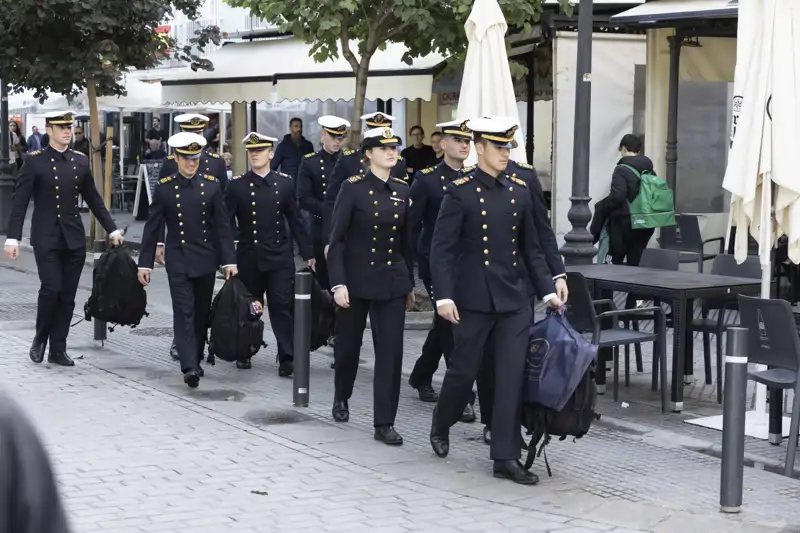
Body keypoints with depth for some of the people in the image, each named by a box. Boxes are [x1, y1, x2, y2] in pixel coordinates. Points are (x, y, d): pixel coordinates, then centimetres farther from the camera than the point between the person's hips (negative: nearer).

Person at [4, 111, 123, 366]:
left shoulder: (80, 161, 8)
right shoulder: (35, 161, -4)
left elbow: (93, 199, 16)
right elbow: (19, 202, -6)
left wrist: (112, 229, 12)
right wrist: (13, 238, -13)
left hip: (74, 238, 4)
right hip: (46, 238, -4)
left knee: (68, 295, 4)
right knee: (51, 289, -13)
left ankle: (58, 349, 12)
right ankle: (40, 338, 10)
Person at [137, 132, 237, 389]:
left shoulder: (212, 185, 1)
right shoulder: (164, 187, -2)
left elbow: (223, 225, 1)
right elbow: (152, 228, 1)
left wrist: (229, 260, -5)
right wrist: (145, 263, -1)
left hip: (206, 260, 2)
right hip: (178, 261, -2)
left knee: (201, 313, 10)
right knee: (184, 312, -10)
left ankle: (195, 361, 25)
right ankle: (189, 367, -17)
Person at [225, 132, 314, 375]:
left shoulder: (285, 182, 3)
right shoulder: (237, 185, -1)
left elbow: (295, 220, 7)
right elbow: (227, 223, -2)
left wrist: (307, 253, 6)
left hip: (280, 255, 0)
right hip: (248, 256, 0)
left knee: (282, 305, -6)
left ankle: (287, 358, -4)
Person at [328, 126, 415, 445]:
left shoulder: (402, 190, 5)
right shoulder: (353, 188, -9)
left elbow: (406, 241, 13)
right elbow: (337, 239, -10)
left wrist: (409, 284, 14)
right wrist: (338, 283, -17)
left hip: (393, 281, 3)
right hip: (357, 280, -3)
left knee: (391, 350, -4)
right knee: (348, 345, 13)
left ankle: (384, 423, 0)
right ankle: (341, 399, 41)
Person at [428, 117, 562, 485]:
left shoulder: (519, 191, 8)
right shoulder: (460, 192, -7)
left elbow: (531, 248, 14)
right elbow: (442, 249, -10)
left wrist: (547, 290, 7)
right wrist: (444, 296, -18)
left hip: (514, 299, 4)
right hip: (473, 300, -4)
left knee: (512, 376, 0)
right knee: (464, 370, 8)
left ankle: (506, 458, 4)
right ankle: (441, 427, 37)